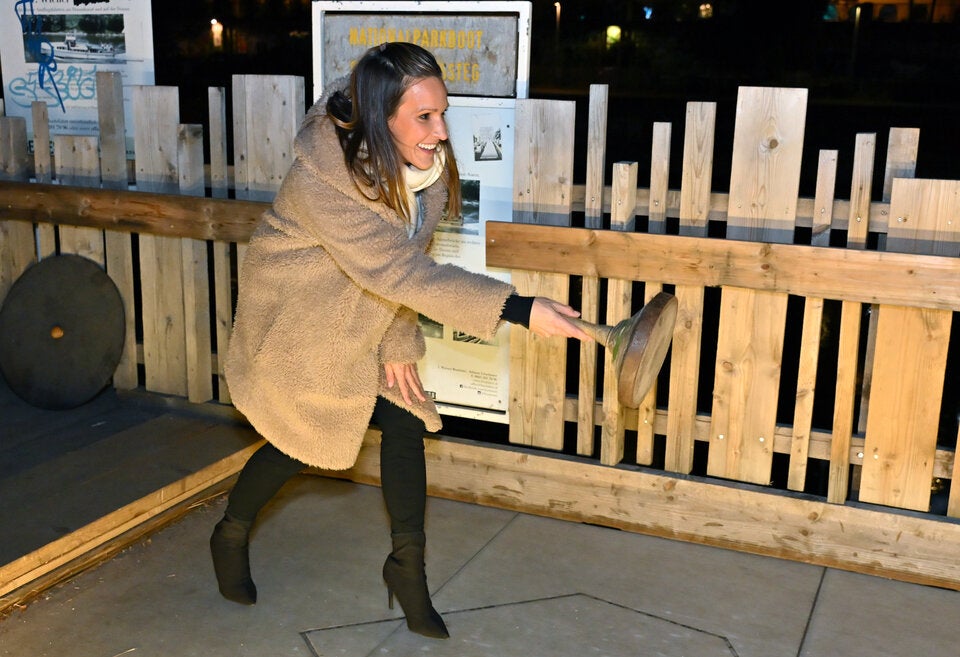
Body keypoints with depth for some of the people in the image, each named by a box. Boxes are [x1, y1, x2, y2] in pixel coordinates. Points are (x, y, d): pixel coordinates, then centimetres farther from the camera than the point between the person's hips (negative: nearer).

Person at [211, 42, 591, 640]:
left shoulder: (425, 160, -16)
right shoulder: (322, 179, -36)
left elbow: (405, 263, -6)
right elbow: (403, 271, -42)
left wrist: (399, 343, -9)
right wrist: (517, 309, -46)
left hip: (364, 320, 6)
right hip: (296, 320, -6)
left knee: (405, 424, 0)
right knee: (299, 443, 6)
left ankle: (408, 566, 18)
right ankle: (230, 538, 36)